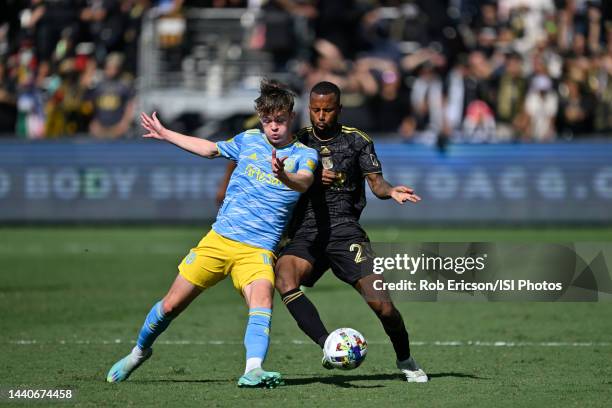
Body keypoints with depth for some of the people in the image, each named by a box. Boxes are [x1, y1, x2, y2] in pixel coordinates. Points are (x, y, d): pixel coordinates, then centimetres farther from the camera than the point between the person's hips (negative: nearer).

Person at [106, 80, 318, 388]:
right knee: (171, 305, 6)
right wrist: (165, 134, 32)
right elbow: (210, 149, 25)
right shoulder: (250, 140, 7)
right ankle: (140, 351, 33)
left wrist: (284, 176, -49)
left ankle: (253, 370, -48)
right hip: (219, 238, 3)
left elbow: (304, 181, -26)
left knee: (262, 298, -33)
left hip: (259, 250, -3)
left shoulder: (304, 155, -3)